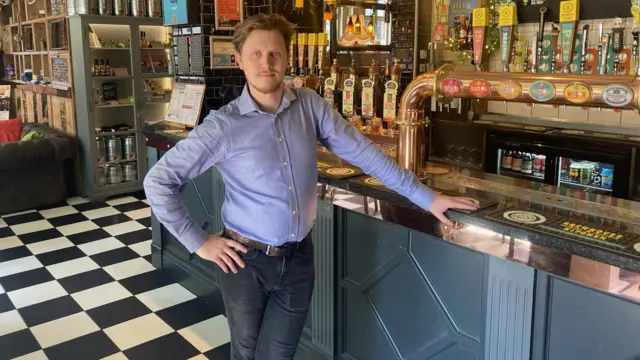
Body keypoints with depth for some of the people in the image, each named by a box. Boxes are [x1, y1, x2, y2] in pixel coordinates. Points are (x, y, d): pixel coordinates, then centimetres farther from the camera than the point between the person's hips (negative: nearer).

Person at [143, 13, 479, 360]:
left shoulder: (310, 106, -4)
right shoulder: (222, 125, -14)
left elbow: (361, 151, -1)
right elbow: (157, 181, -10)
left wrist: (426, 197, -1)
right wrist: (198, 242, -11)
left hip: (298, 258, 2)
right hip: (246, 260, -2)